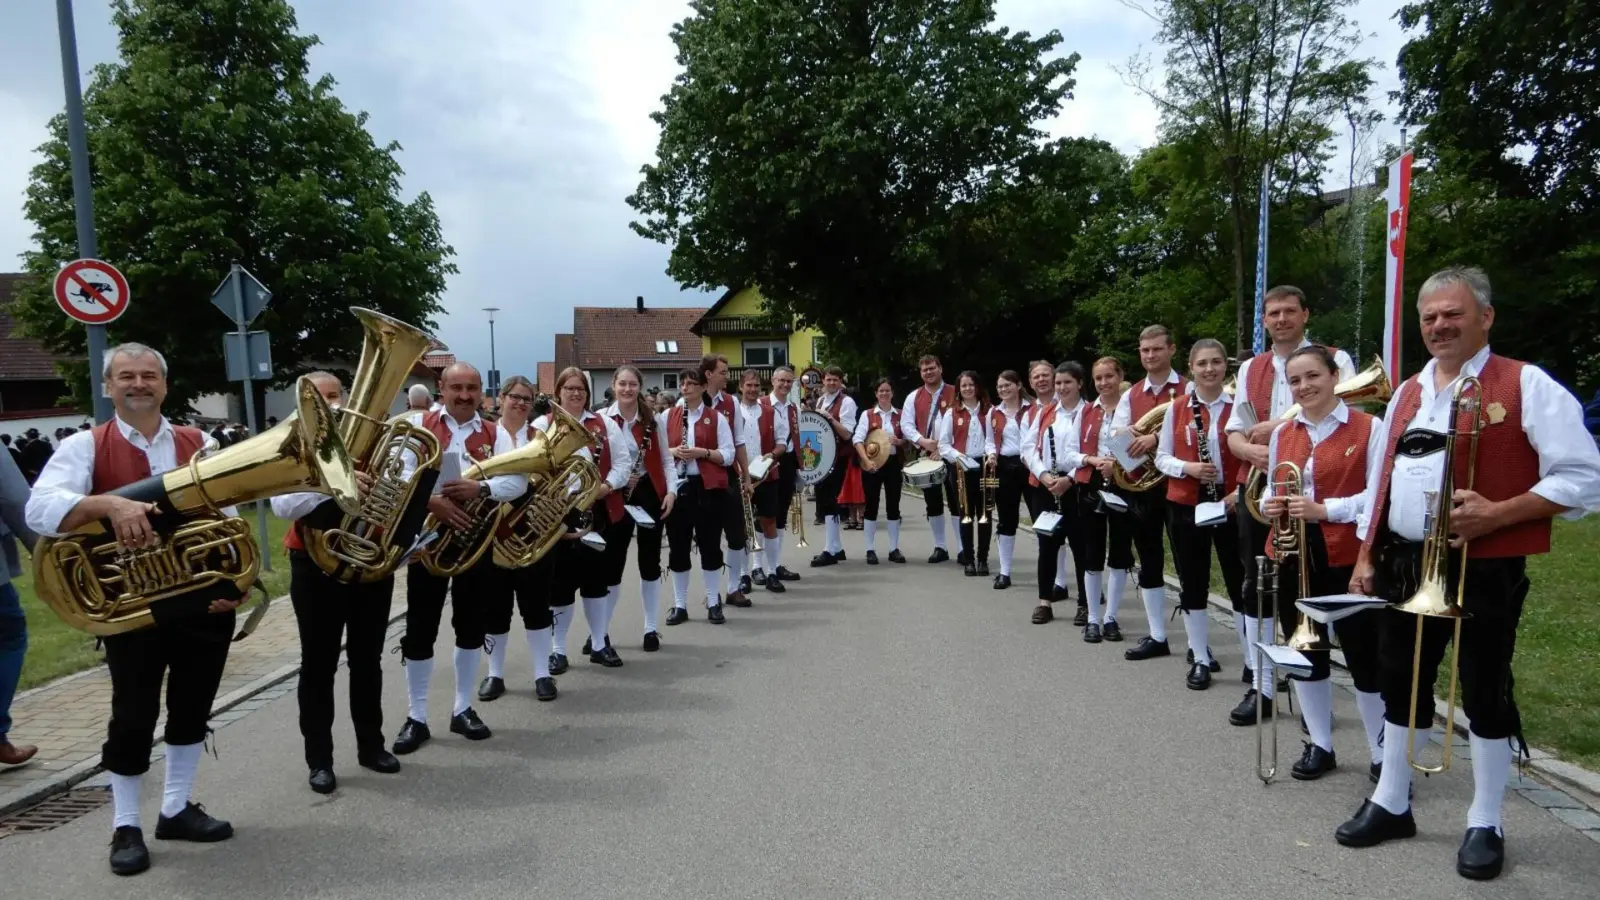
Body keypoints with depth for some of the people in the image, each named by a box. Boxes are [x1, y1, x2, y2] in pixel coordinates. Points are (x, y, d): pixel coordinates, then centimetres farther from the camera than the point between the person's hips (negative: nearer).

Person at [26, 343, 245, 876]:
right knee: (133, 716, 5)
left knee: (193, 708, 13)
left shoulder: (198, 444, 6)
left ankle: (177, 808, 31)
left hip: (205, 600, 3)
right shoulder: (85, 446, -4)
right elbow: (39, 511, -19)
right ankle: (126, 827, 23)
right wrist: (108, 503, -36)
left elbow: (226, 516, 6)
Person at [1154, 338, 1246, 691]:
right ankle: (1200, 659, 19)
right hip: (1186, 504, 1)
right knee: (1193, 584, 7)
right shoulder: (1177, 408, 1)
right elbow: (1161, 457, 4)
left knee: (1240, 581, 6)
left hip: (1231, 503, -1)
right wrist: (1188, 468, -15)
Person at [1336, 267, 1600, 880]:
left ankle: (1485, 825, 22)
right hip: (1405, 564, 6)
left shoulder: (1526, 385, -6)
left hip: (1484, 569, -6)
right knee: (1402, 685, 14)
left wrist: (1496, 513, -22)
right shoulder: (1407, 393, 13)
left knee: (1485, 693, 6)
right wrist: (1366, 556, 12)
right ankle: (1391, 804, 28)